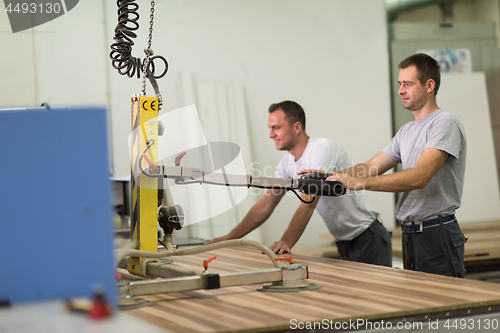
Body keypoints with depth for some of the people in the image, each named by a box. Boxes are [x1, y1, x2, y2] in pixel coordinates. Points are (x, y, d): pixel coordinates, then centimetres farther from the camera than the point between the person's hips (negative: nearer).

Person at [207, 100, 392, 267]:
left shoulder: (323, 149, -21)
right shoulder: (288, 162, 5)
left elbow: (308, 204, -31)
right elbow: (265, 205, 9)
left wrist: (286, 242, -40)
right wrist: (229, 238, 5)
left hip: (369, 240, -8)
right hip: (344, 243, 8)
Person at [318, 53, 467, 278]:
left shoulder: (444, 124, -12)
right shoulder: (406, 131, 19)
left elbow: (419, 178, -24)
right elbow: (371, 167, 17)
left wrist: (358, 182, -27)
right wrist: (328, 176, 0)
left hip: (437, 236, -9)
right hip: (410, 234, 9)